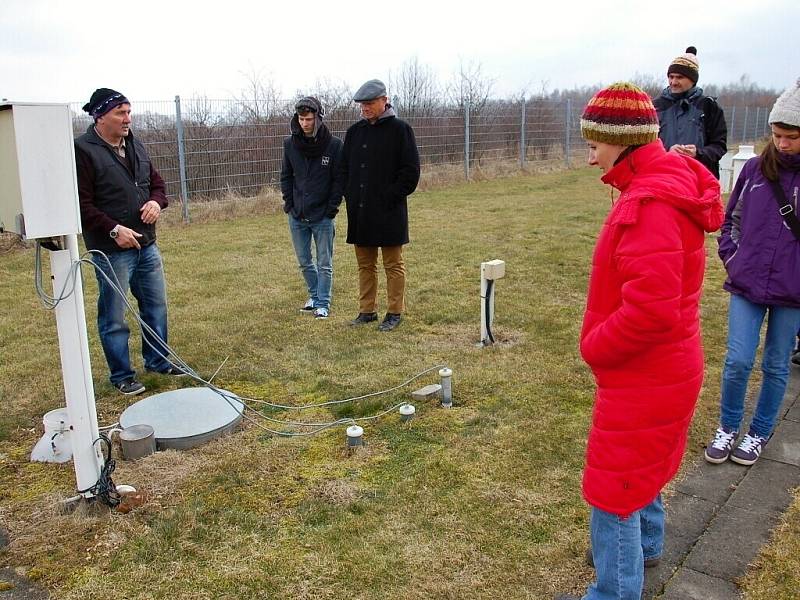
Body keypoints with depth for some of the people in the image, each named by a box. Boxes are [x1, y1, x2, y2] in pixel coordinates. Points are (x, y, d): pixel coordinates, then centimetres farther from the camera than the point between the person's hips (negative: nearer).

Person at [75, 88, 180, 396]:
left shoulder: (135, 146, 10)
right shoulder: (83, 150, -12)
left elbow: (156, 181, 19)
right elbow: (81, 204, -16)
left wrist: (157, 201, -3)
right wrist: (113, 230, -22)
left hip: (146, 244, 7)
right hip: (112, 250, -7)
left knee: (156, 306, 16)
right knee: (114, 317, 4)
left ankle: (158, 360, 34)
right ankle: (122, 376, 18)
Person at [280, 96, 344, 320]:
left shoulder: (334, 145, -8)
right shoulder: (290, 144, 2)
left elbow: (339, 179, -5)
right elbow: (286, 176, 10)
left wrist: (332, 208, -9)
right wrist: (289, 204, 2)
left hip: (323, 217, -4)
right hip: (297, 216, 4)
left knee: (324, 264, 5)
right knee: (304, 262, 14)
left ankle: (323, 304, 15)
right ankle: (315, 296, 32)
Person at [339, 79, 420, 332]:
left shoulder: (400, 129, -4)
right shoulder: (355, 131, 11)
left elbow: (411, 171, -7)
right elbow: (344, 168, 18)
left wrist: (391, 197, -12)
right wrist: (350, 196, 5)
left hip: (389, 212, -5)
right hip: (359, 212, 6)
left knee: (393, 265, 4)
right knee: (365, 265, 12)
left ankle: (395, 313, 13)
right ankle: (367, 311, 22)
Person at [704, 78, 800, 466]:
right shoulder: (755, 169, 0)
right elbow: (732, 219, 12)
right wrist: (732, 259, 3)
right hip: (747, 285, 1)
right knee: (738, 360, 0)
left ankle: (759, 433, 29)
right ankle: (727, 427, 21)